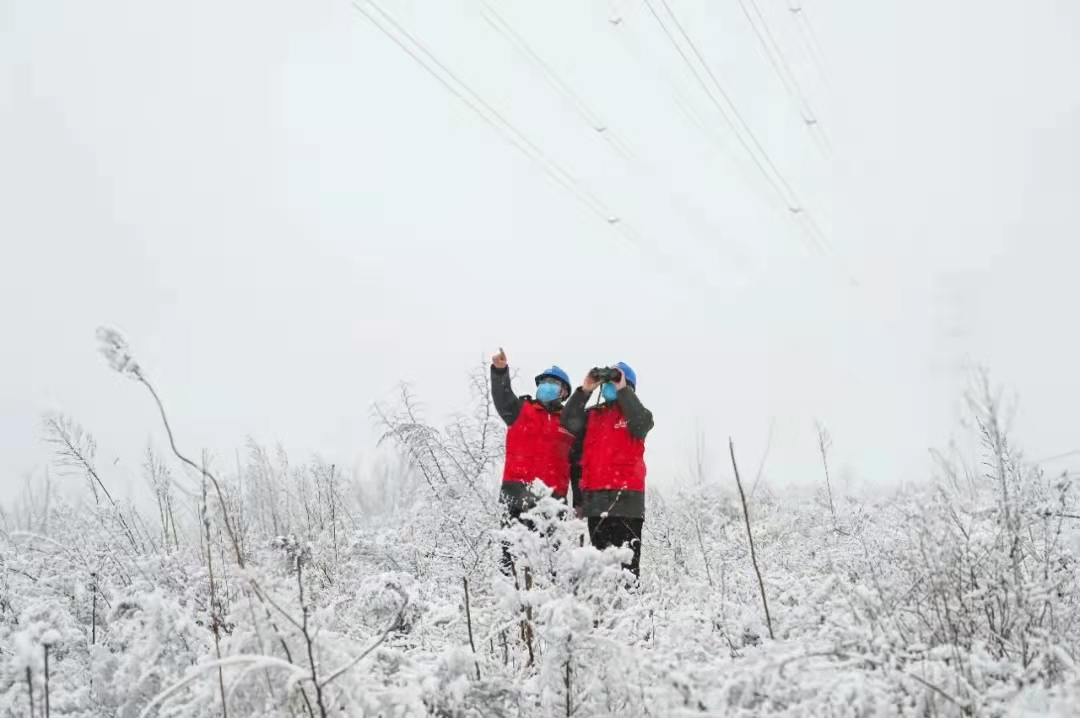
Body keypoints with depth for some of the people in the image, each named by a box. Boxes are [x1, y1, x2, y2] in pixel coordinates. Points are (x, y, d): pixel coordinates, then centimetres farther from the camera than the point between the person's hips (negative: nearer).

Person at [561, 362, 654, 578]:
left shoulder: (634, 413, 8)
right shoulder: (593, 415, 18)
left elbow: (641, 422, -15)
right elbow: (569, 422, 2)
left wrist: (622, 390, -10)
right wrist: (584, 391, -2)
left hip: (625, 496, -4)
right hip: (595, 497, 4)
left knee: (626, 559, -8)